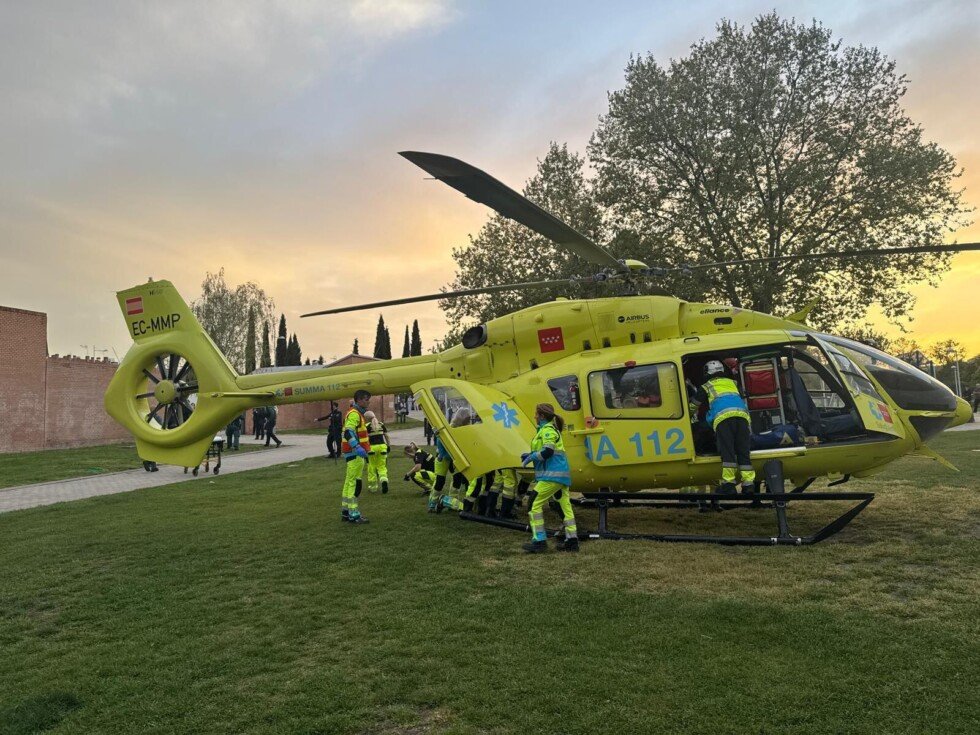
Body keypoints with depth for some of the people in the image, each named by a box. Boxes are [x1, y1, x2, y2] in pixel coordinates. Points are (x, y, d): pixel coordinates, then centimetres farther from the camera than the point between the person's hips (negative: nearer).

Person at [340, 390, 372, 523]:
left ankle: (345, 512, 24)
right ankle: (353, 515, -6)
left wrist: (364, 451, 31)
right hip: (355, 454, -11)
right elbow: (348, 433, -28)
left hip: (356, 453, 11)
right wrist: (357, 448, -38)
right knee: (355, 483, -9)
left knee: (349, 482, 15)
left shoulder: (357, 413, 20)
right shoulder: (354, 414, -14)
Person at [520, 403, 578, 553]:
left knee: (534, 504, -6)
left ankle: (539, 541, -5)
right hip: (562, 473, 10)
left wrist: (531, 457, -10)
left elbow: (547, 452, -21)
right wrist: (530, 455, 14)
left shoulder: (548, 430, -11)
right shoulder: (547, 429, 19)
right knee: (565, 506, 10)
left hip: (552, 475, -10)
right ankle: (572, 540, 14)